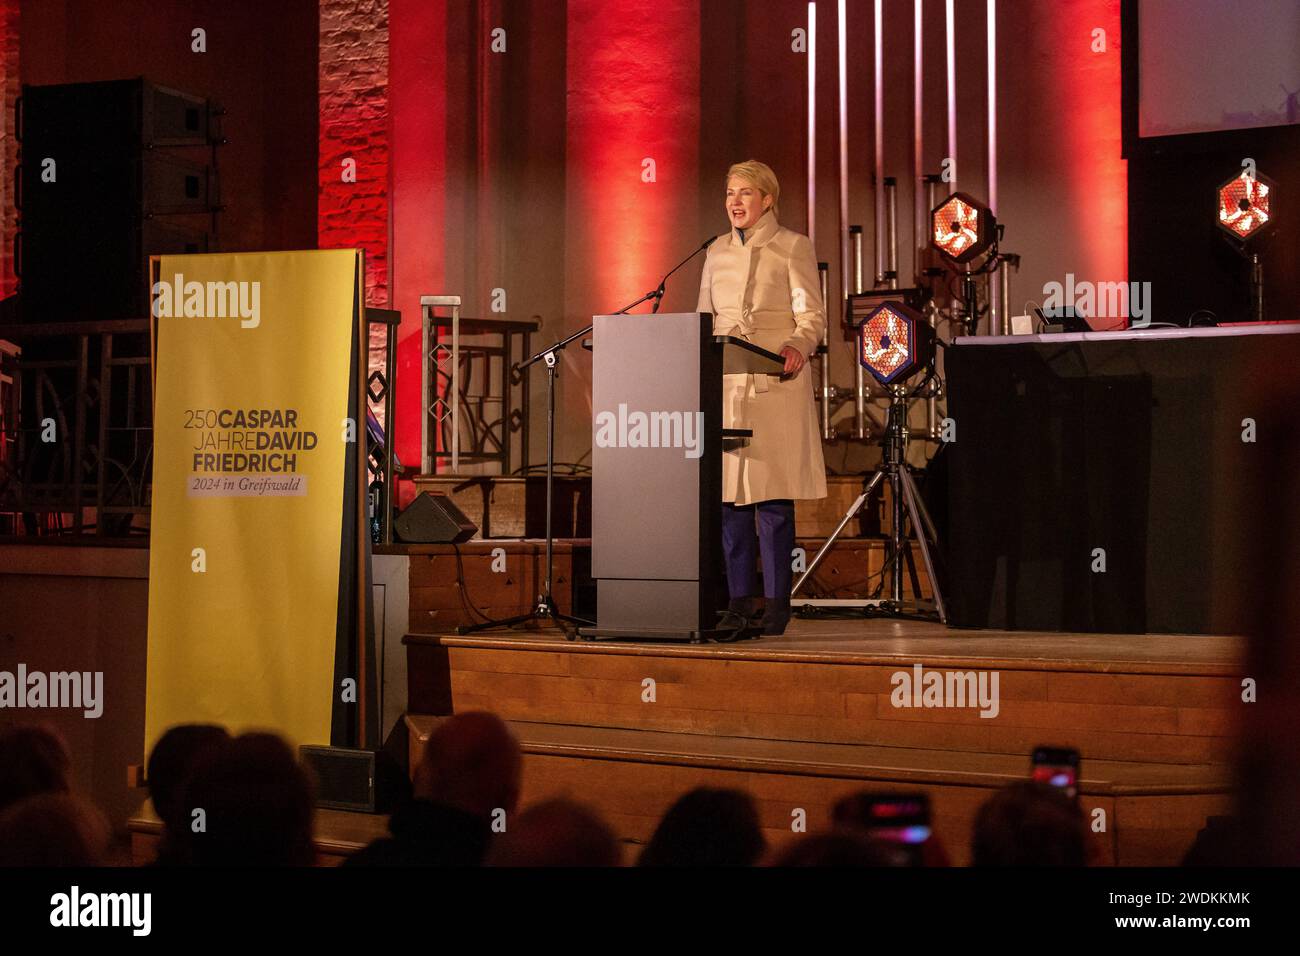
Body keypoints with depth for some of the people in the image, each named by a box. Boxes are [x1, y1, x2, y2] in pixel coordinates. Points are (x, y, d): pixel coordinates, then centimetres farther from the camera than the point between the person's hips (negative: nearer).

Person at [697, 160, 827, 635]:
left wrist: (797, 346, -23)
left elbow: (812, 315, -3)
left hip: (774, 383, -4)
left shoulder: (792, 247, 4)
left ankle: (775, 603, -2)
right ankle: (739, 599, 8)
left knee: (773, 494, -7)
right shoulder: (717, 251, 17)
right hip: (724, 382, 4)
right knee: (728, 491, 1)